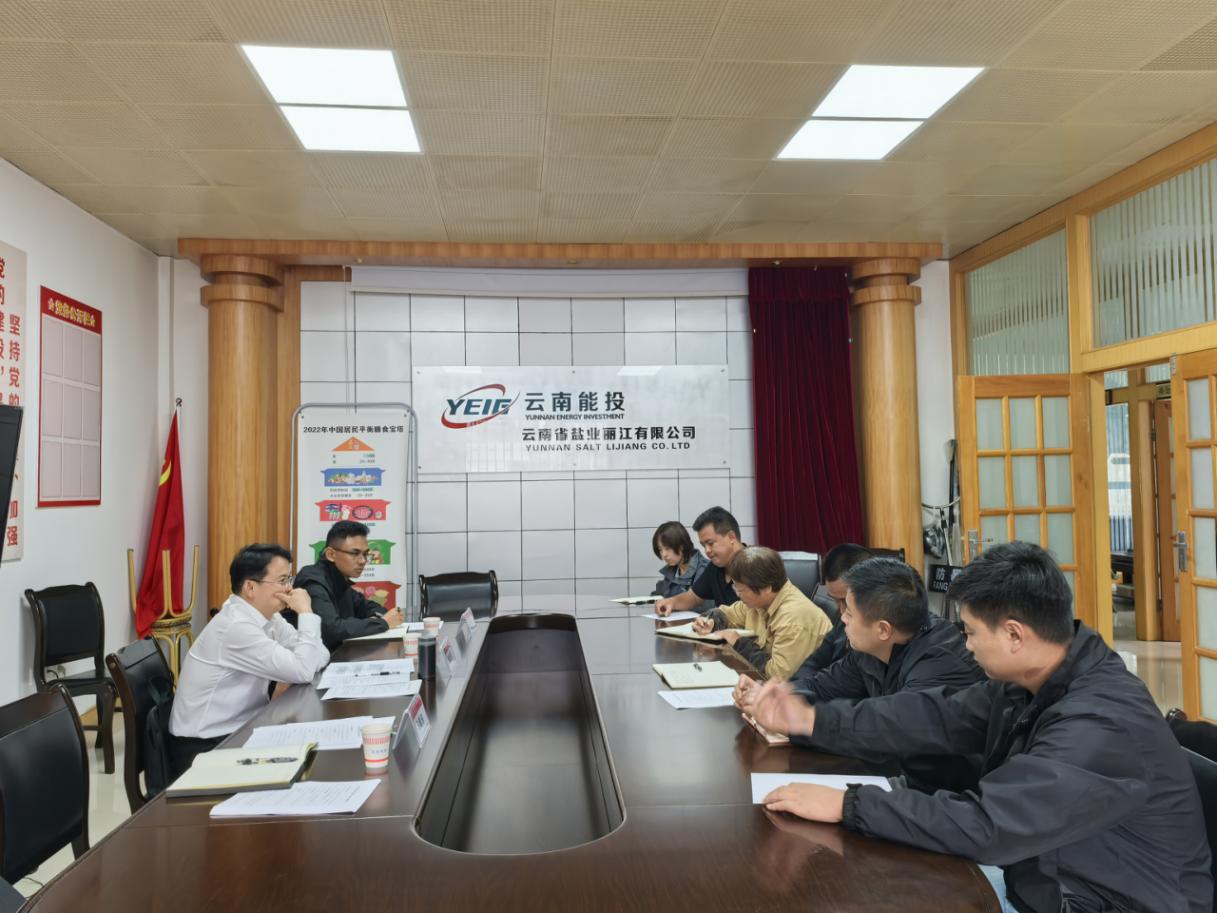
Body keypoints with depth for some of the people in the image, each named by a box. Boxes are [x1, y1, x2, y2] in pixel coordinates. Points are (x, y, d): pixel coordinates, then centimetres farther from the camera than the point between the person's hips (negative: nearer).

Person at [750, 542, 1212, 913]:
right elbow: (936, 716, 3)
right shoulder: (1027, 681, -2)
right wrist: (815, 719, -3)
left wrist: (847, 805, -28)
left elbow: (986, 825, -34)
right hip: (1032, 876, 8)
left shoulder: (1103, 725, -30)